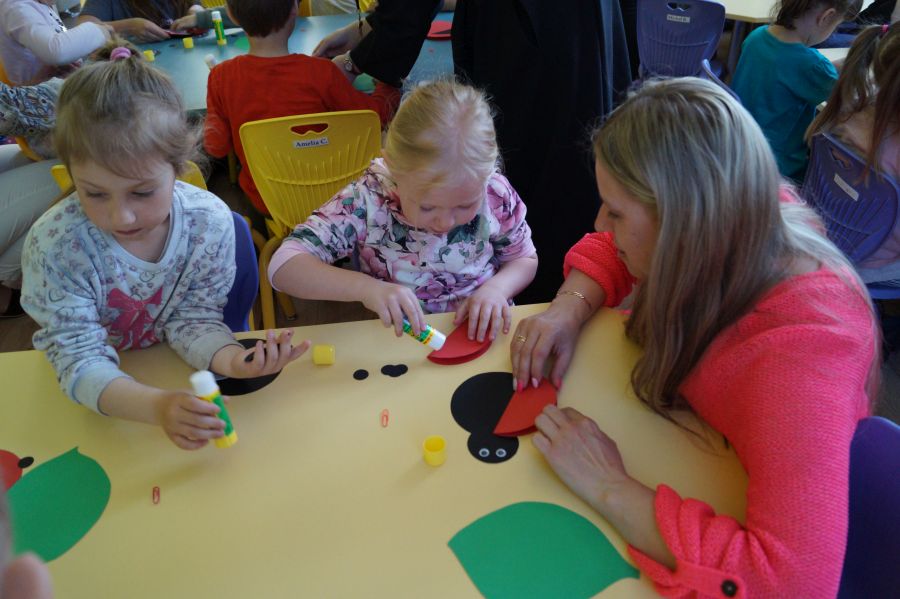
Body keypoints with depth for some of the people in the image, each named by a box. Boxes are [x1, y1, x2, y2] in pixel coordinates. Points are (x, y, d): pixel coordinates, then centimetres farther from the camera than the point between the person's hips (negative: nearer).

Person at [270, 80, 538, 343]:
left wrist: (497, 287, -16)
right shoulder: (368, 200, -19)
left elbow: (525, 259, 4)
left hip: (483, 335, 2)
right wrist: (365, 287, -34)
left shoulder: (496, 195, -13)